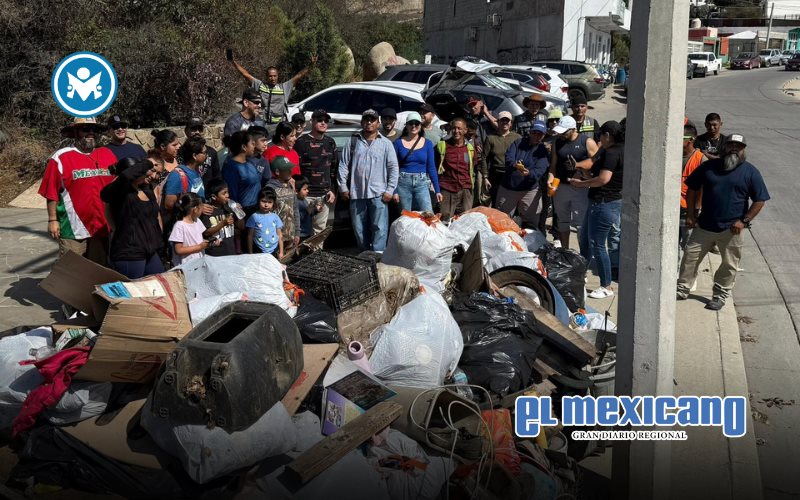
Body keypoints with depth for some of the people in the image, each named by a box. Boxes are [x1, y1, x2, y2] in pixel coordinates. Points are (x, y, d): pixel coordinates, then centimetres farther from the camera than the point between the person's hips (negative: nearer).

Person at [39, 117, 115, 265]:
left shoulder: (108, 155, 9)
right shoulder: (60, 158, -3)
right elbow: (52, 193, -4)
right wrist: (53, 220, -7)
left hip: (103, 228, 4)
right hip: (74, 230, -4)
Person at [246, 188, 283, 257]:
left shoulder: (275, 217, 2)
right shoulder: (254, 217, -4)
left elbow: (280, 235, 6)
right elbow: (250, 236, 0)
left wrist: (281, 252, 4)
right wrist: (250, 253, 1)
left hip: (274, 252, 2)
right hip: (259, 252, -2)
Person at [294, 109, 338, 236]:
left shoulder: (330, 142, 13)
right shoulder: (301, 142, -4)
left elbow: (334, 168, 17)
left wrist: (333, 190, 10)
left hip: (325, 194, 5)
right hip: (306, 193, -5)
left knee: (320, 229, 10)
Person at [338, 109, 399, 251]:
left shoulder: (385, 143, 5)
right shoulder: (353, 141, 10)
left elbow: (393, 168, 2)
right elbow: (344, 165, 9)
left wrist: (390, 190, -6)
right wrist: (343, 186, 2)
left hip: (378, 194, -2)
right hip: (356, 193, 3)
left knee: (380, 228, -9)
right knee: (359, 229, 9)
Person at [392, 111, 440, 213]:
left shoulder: (427, 143, 6)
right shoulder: (398, 143, 2)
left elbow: (431, 168, 8)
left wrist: (437, 190, 4)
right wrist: (394, 190, -6)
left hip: (421, 183, 1)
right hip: (403, 183, -1)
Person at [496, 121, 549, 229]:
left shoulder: (543, 151, -2)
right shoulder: (518, 143, 2)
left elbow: (540, 170, -18)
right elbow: (508, 158, -15)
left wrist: (529, 173, -41)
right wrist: (514, 165, -39)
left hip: (529, 191, -1)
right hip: (507, 188, 1)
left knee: (530, 224, 3)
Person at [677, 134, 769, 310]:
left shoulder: (750, 172, -2)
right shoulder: (709, 166, 2)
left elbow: (760, 200, -2)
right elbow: (692, 189, 9)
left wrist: (744, 221, -11)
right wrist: (690, 215, 2)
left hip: (731, 229, -1)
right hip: (704, 225, 2)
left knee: (729, 265, 7)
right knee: (690, 257, 5)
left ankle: (720, 296, 23)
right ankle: (682, 289, 20)